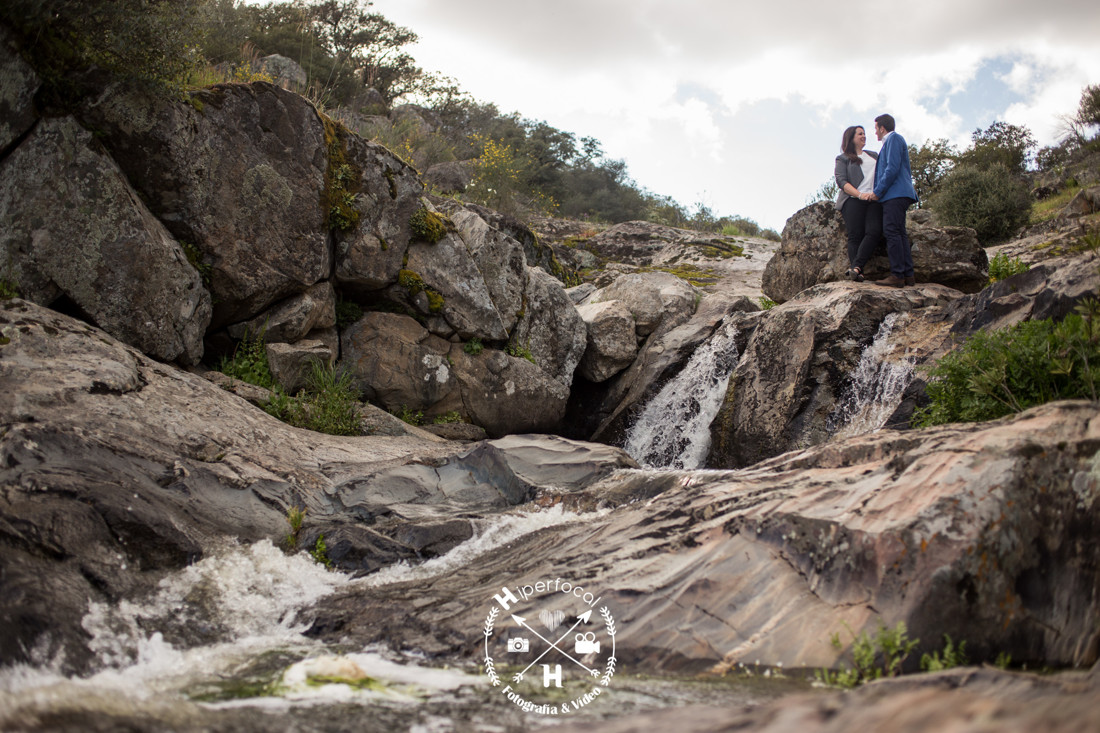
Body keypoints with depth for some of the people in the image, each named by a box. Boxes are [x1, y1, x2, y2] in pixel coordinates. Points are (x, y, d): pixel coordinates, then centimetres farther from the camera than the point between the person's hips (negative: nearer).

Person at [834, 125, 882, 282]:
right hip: (853, 200, -3)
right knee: (855, 236, -11)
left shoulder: (874, 156, 27)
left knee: (874, 232, -19)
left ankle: (855, 267, -26)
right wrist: (860, 194, -15)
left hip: (874, 200, 3)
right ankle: (857, 273, -15)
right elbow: (841, 181, -1)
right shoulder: (843, 158, 12)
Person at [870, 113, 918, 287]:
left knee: (892, 232, -15)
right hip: (898, 194, 10)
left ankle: (897, 275, -20)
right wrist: (879, 191, 23)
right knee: (900, 233, 6)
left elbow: (893, 168, -15)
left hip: (895, 194, -10)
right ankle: (908, 275, 4)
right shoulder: (892, 141, 28)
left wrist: (877, 192, -13)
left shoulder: (894, 138, -3)